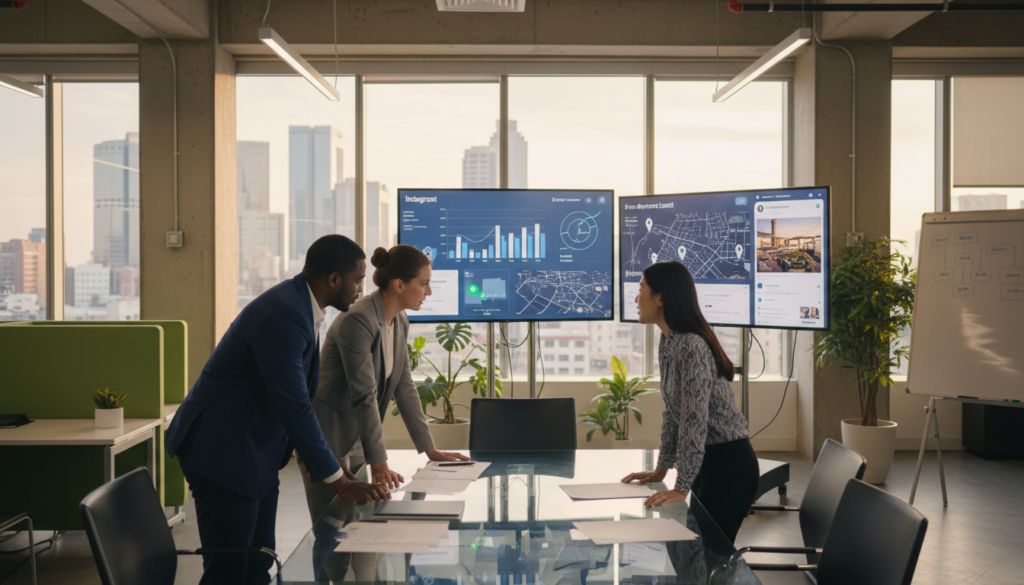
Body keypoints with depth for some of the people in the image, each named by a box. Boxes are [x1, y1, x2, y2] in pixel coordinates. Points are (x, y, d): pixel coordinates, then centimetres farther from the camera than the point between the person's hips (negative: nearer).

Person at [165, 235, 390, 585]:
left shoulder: (300, 306, 6)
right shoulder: (282, 314, -25)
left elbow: (303, 395, 13)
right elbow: (294, 407, -27)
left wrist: (322, 461, 9)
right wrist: (337, 480, -20)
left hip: (255, 454, 10)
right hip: (223, 451, -10)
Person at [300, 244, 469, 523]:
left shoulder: (400, 322, 5)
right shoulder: (358, 321, -23)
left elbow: (405, 387, 9)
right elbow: (365, 396, -25)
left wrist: (430, 449, 7)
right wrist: (379, 462, -25)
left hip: (355, 441, 8)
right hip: (326, 437, -8)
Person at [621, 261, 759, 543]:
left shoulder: (692, 346, -23)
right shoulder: (668, 343, 7)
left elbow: (695, 421, -27)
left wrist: (682, 487, -26)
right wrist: (662, 469, 14)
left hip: (729, 464, -9)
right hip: (707, 462, 9)